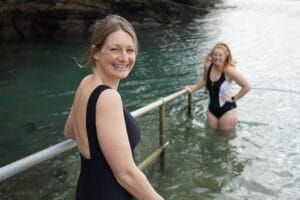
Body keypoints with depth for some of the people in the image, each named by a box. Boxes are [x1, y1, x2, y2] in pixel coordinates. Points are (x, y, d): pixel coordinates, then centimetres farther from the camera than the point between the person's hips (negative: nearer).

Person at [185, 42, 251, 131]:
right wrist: (192, 89, 20)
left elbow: (247, 86, -20)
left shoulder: (229, 70, -22)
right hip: (212, 109, 5)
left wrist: (234, 98, -13)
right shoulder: (208, 66, -6)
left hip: (227, 110, -5)